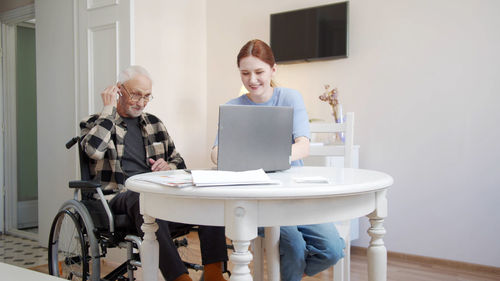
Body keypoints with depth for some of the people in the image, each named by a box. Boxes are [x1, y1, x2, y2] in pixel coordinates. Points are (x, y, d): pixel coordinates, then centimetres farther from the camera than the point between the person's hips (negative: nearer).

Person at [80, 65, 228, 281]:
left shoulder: (154, 123, 24)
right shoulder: (94, 123, 11)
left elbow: (179, 162, 26)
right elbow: (94, 150, -13)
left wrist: (169, 167, 1)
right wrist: (109, 109, -3)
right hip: (121, 197, -4)